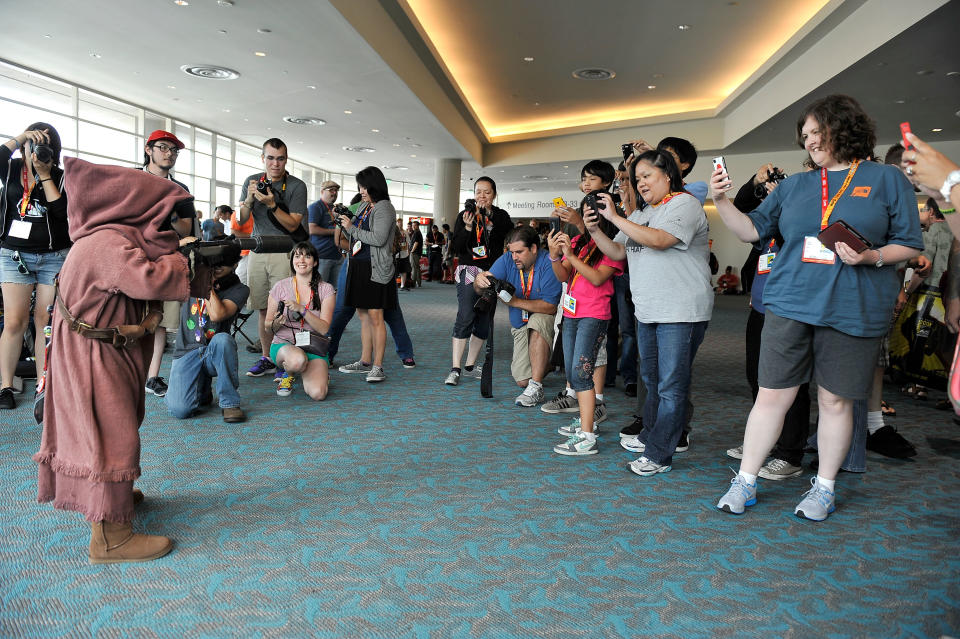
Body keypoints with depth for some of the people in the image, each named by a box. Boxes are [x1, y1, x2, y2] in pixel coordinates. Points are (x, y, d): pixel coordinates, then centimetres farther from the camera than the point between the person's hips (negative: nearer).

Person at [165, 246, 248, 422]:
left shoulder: (239, 289, -3)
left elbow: (217, 315, -19)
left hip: (214, 353, -1)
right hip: (186, 353, 1)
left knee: (222, 339, -38)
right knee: (179, 410, -21)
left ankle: (229, 402, -20)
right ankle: (201, 391, 17)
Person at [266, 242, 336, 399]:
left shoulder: (326, 289, 1)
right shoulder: (280, 287, 2)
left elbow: (324, 328, -9)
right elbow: (268, 328, 6)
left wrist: (302, 310, -22)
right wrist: (276, 323, -17)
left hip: (314, 347, 1)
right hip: (283, 345, 0)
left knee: (317, 393, -24)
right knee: (297, 360, -39)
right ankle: (288, 374, 0)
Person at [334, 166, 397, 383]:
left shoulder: (384, 208, -7)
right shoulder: (365, 207, 17)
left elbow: (378, 238, -19)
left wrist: (351, 228, -11)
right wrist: (344, 231, 6)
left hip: (375, 268, -9)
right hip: (358, 266, 9)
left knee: (375, 316, -8)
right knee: (363, 315, 12)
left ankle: (377, 366, -4)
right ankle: (365, 361, 20)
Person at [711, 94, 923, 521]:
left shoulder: (886, 180, 6)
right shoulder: (795, 185, 14)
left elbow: (910, 244, 4)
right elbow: (753, 229, 11)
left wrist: (871, 257, -15)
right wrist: (722, 201, -2)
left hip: (852, 310, -2)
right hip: (790, 305, 2)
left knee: (835, 401, 8)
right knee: (772, 395, 2)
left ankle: (824, 487, 25)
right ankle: (745, 481, 14)